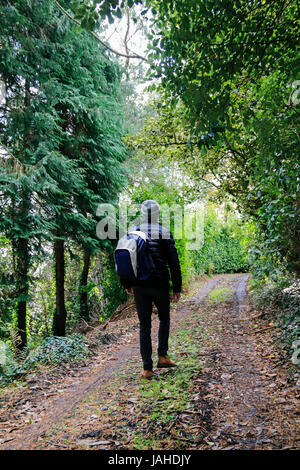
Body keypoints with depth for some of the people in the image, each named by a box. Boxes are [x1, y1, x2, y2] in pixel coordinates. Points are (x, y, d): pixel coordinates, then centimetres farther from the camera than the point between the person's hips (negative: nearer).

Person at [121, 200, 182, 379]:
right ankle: (162, 356, 17)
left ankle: (147, 368, 10)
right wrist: (177, 288, -1)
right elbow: (174, 263, -7)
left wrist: (127, 284, 17)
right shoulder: (165, 233, -5)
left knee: (144, 326, 8)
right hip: (160, 286, -1)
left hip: (139, 286, 2)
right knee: (164, 319, 23)